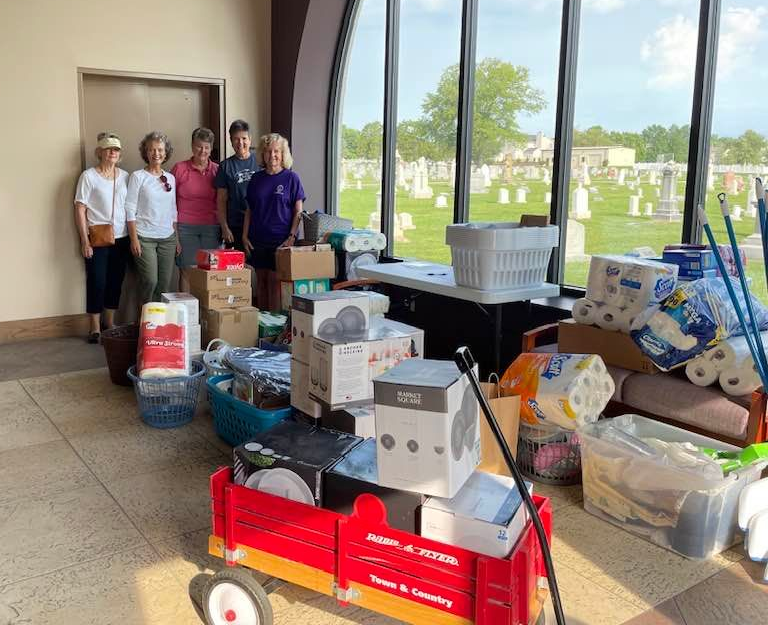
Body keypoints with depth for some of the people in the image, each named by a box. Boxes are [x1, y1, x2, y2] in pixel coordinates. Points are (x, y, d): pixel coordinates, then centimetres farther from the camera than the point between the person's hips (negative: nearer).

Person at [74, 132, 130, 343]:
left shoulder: (125, 176, 8)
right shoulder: (89, 176, -4)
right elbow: (80, 209, -6)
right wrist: (85, 240, -11)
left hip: (121, 238, 4)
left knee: (116, 281, 10)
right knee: (97, 282, -1)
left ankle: (110, 323, 25)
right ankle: (95, 328, 11)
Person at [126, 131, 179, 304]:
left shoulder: (171, 178, 11)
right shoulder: (138, 176, -2)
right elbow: (130, 209, -5)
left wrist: (177, 239, 10)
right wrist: (134, 239, -12)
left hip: (167, 238, 4)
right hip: (144, 237, -4)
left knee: (165, 283, 3)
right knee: (150, 281, -9)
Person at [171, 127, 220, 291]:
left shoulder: (217, 170, 7)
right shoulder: (179, 168, 3)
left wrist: (223, 227, 5)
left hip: (211, 228, 2)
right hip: (185, 227, -1)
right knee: (187, 273, -1)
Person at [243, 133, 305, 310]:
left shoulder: (291, 178, -1)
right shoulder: (256, 179, 10)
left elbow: (298, 212, -3)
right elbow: (249, 210, 13)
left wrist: (292, 237, -13)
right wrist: (245, 236, 5)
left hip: (281, 240, -4)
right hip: (258, 239, 4)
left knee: (275, 280, -6)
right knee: (260, 281, 8)